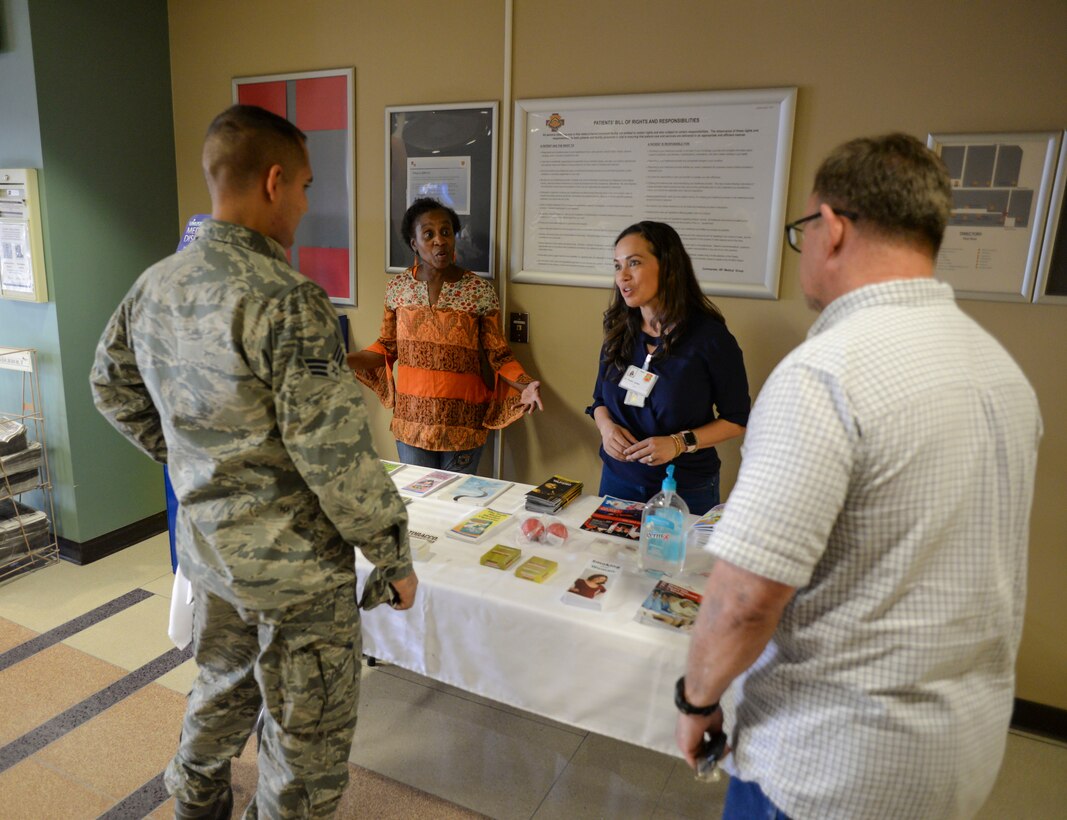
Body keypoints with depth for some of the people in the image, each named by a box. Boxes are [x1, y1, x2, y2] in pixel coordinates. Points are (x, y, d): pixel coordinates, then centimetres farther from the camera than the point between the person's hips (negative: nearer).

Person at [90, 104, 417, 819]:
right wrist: (394, 556, -13)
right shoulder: (288, 302, -25)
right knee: (307, 744, 12)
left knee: (222, 693, 31)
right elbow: (336, 456, -25)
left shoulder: (155, 285, 1)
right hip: (295, 563, -8)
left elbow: (112, 387, 15)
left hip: (206, 543, 9)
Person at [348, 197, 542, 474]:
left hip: (463, 424, -2)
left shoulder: (480, 291, -8)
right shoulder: (398, 287, -1)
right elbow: (387, 346, 9)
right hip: (412, 422, 2)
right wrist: (343, 360, -4)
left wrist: (525, 384, -22)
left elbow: (498, 355, -4)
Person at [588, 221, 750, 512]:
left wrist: (680, 442, -21)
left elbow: (736, 419, -8)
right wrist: (606, 426, -12)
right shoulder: (619, 331, 0)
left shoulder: (710, 335, -14)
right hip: (618, 481, 4)